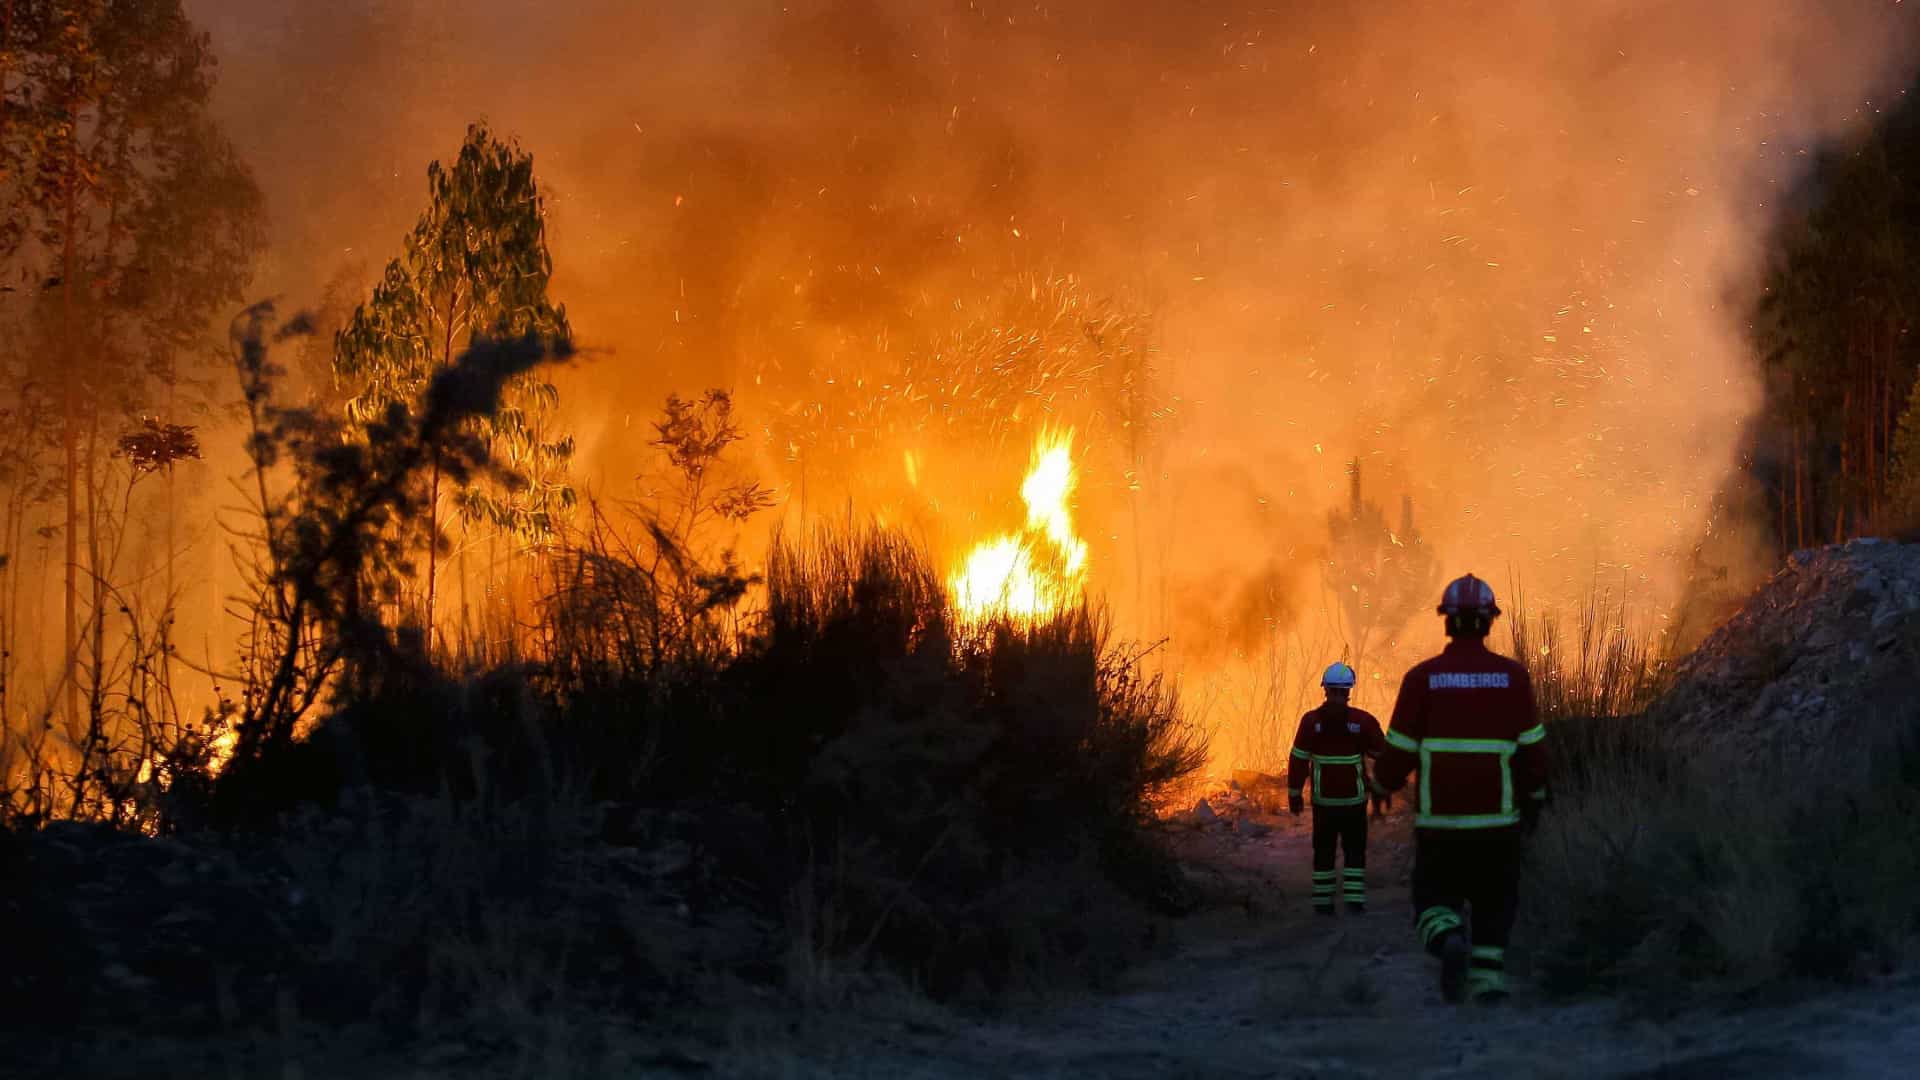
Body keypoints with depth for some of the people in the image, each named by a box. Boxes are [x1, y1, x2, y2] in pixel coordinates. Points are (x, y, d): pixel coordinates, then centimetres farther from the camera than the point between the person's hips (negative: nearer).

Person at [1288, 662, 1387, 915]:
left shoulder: (1311, 721, -6)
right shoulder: (1362, 720, -7)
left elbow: (1298, 761, -5)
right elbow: (1383, 754, 1)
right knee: (1355, 849, 8)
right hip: (1354, 799, -1)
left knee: (1324, 851, 10)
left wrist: (1294, 794, 3)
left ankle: (1323, 902, 10)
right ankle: (1355, 899, 0)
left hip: (1323, 799, 1)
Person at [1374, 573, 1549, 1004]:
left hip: (1439, 819, -1)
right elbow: (1532, 747, -1)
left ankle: (1449, 941, -19)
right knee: (1494, 901, 18)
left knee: (1436, 900, 11)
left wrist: (1384, 783, 17)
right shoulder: (1512, 676, -4)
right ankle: (1488, 977, 9)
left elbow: (1400, 751, -4)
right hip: (1498, 818, 1)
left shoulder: (1422, 677, -6)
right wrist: (1534, 798, 14)